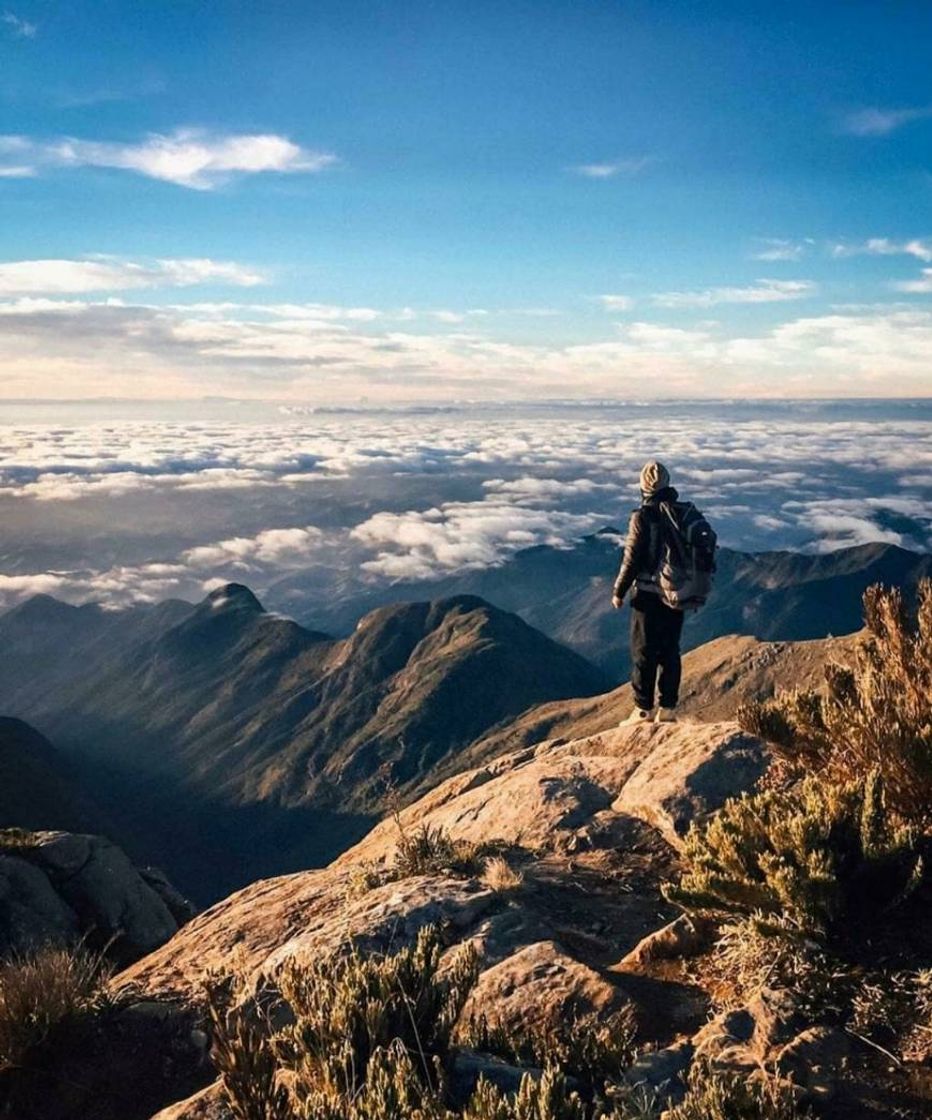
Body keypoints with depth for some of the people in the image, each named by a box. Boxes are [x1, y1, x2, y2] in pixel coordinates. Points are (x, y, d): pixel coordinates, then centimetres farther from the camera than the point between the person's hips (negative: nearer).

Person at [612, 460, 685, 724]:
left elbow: (632, 559, -13)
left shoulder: (642, 517, -14)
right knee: (670, 651, 12)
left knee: (644, 653, 3)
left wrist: (618, 591, -3)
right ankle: (668, 708, 14)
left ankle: (644, 709, 5)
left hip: (648, 595, -5)